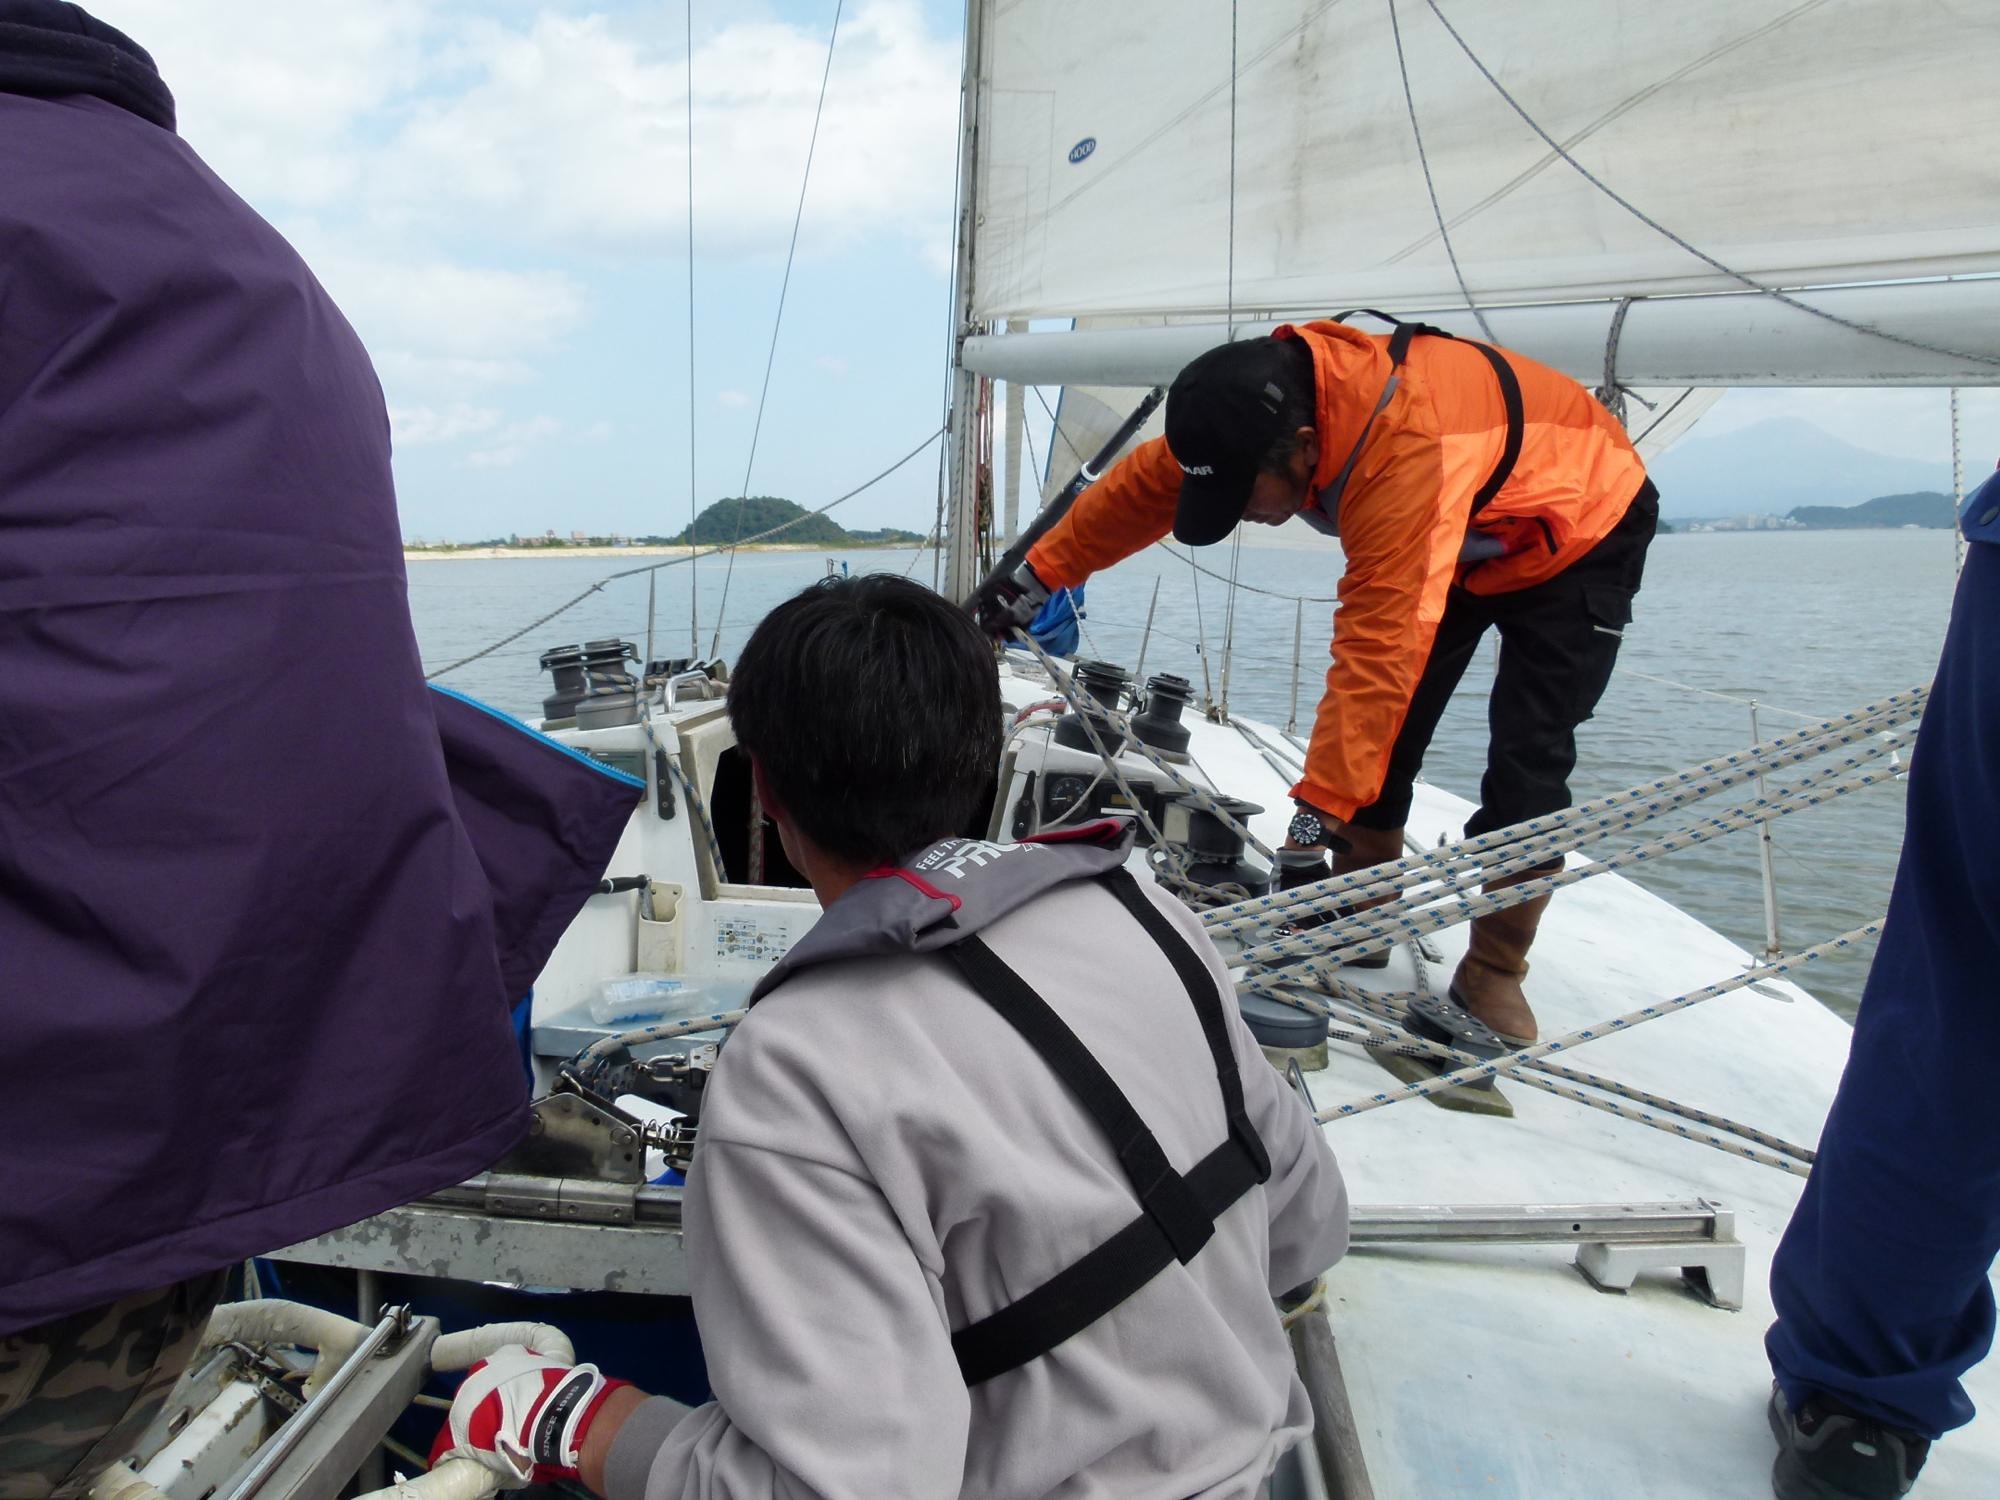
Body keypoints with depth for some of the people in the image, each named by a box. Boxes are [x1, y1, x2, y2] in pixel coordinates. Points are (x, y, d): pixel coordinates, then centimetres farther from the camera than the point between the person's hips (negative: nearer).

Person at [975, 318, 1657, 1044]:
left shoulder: (1407, 451, -45)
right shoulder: (1265, 399, -22)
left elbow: (1375, 651, -46)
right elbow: (1142, 484, -8)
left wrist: (1318, 813, -44)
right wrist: (1035, 576, -4)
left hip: (1578, 533, -7)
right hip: (1462, 541, 7)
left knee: (1528, 758, -16)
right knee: (1381, 726, 0)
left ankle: (1493, 974, -1)